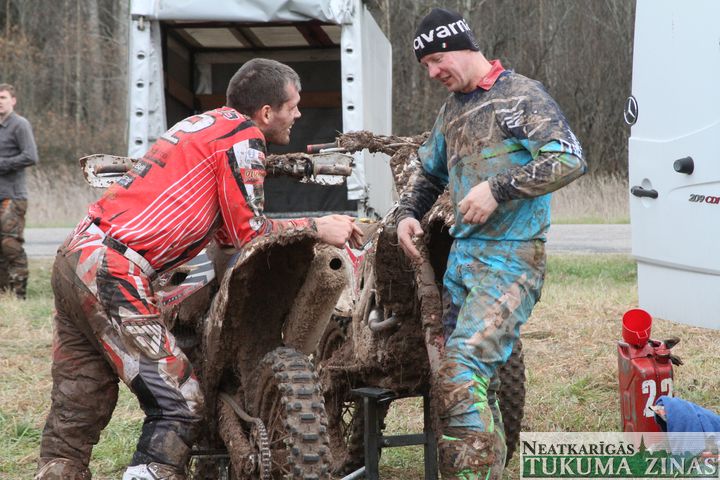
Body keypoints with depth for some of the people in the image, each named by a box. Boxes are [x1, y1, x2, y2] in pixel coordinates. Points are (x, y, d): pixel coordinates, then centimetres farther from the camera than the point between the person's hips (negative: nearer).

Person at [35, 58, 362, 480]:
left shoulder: (208, 122, 22)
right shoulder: (244, 135, -4)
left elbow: (227, 229, 22)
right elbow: (249, 231, -5)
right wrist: (317, 228, 4)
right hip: (114, 271, -9)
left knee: (78, 417, 10)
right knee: (180, 406, -6)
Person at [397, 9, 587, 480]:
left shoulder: (521, 96, -7)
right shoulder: (453, 109, 17)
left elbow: (569, 159, -18)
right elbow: (428, 173, 32)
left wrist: (497, 189, -21)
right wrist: (408, 214, 12)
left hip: (511, 259, -8)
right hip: (462, 253, 8)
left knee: (461, 378, -20)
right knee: (475, 381, 7)